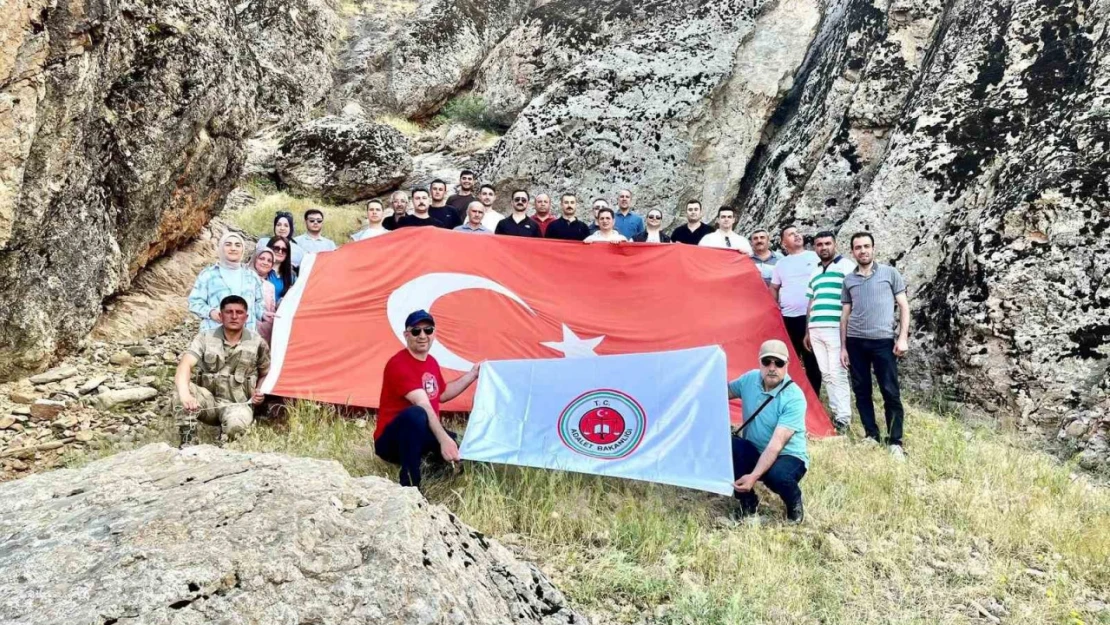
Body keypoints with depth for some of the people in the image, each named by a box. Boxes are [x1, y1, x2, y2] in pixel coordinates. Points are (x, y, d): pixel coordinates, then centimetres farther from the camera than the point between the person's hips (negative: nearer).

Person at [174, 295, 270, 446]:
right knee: (185, 388, -32)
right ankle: (187, 444, -23)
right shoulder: (205, 338, -5)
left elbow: (266, 375, 16)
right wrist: (184, 394, -43)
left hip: (238, 404, -1)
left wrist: (261, 392, -8)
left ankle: (223, 445, -2)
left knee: (237, 423, -38)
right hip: (209, 401, 1)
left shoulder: (257, 343, -2)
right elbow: (185, 365, -22)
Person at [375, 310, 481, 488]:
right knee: (416, 414, -41)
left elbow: (441, 394, 25)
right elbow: (423, 404, -34)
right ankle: (410, 488, -33)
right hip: (391, 441, -8)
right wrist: (443, 439, -43)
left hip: (423, 436, 8)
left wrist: (473, 373, 22)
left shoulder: (431, 362, 8)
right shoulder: (399, 364, -21)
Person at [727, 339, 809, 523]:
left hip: (788, 456, -4)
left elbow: (776, 444, -31)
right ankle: (747, 501, -3)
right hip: (755, 452, 5)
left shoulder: (794, 398, -24)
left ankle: (794, 503, 0)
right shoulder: (750, 379, -6)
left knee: (777, 475, -40)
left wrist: (754, 476, -40)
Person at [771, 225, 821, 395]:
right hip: (787, 318, 3)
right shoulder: (781, 264, 13)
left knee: (812, 360, 2)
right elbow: (774, 288, 20)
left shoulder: (815, 258, 3)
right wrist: (776, 308, 7)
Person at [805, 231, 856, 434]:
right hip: (816, 329, 7)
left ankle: (843, 418, -4)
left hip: (836, 329, -7)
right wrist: (807, 331, 21)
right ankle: (836, 412, 14)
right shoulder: (815, 272, 20)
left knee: (837, 374, -8)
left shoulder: (846, 266, -1)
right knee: (826, 375, 8)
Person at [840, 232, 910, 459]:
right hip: (856, 341, 3)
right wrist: (843, 346, 9)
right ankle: (871, 436, 18)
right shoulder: (848, 279, 10)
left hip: (883, 340, -3)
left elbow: (903, 306, 3)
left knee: (890, 392, -4)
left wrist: (903, 337, -6)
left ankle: (895, 443, 1)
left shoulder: (889, 273, 3)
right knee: (861, 391, 7)